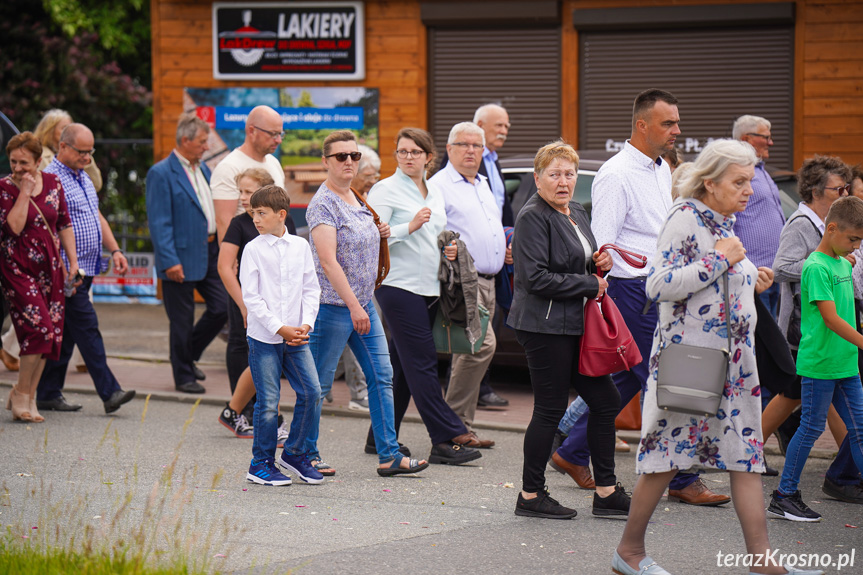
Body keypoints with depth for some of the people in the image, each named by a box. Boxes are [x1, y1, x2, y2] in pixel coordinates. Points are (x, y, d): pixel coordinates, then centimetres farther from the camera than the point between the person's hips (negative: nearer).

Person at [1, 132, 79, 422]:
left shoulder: (53, 183, 7)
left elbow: (65, 224, 14)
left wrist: (72, 260, 9)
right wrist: (24, 192, -17)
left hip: (50, 267, 5)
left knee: (50, 334, 3)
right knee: (39, 327, -18)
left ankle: (28, 397, 14)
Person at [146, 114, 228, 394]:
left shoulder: (203, 169, 13)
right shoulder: (161, 174, -12)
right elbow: (159, 223, -15)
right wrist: (169, 261, -20)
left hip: (210, 253, 7)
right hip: (182, 257, -7)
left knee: (222, 307, 5)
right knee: (182, 321, 2)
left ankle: (189, 356, 26)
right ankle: (183, 376, 16)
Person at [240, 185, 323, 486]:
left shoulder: (300, 246, 7)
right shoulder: (253, 249, -3)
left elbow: (311, 289, 9)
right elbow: (251, 297, -7)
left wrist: (305, 324, -6)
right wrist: (279, 328, -13)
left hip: (295, 336, 3)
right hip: (264, 337, -3)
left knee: (311, 392, -2)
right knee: (268, 402, -3)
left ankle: (294, 453, 16)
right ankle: (261, 463, 10)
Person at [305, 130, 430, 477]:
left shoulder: (356, 199, 13)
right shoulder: (323, 204, -14)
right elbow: (328, 260, -22)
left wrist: (379, 234, 8)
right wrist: (353, 305, -26)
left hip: (364, 304, 9)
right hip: (333, 305, -9)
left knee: (381, 376, 6)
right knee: (319, 384, 1)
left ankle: (389, 455, 8)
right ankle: (307, 453, 12)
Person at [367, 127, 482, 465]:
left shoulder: (435, 194, 18)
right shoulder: (386, 190, -4)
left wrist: (449, 250, 9)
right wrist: (410, 226, -21)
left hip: (429, 287, 8)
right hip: (398, 286, -8)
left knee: (403, 366, 10)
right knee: (422, 362, -10)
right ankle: (446, 440, -13)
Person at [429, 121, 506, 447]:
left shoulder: (484, 186, 23)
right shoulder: (438, 186, -4)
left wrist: (506, 251, 17)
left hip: (487, 282, 9)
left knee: (469, 350, 9)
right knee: (482, 344, -20)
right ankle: (456, 424, -13)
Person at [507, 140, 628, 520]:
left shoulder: (577, 214, 16)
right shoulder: (533, 217, -12)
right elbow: (536, 278, -21)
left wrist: (598, 263, 6)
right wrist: (590, 284, -15)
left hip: (575, 327, 9)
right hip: (545, 328, -9)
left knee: (605, 402, 8)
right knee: (550, 410, -4)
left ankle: (607, 492, 16)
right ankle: (530, 496, 7)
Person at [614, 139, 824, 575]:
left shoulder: (726, 222, 14)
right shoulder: (685, 217, -11)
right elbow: (658, 285, -20)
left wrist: (752, 280, 8)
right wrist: (719, 260, -18)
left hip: (735, 356, 8)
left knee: (746, 456, 3)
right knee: (667, 455, 0)